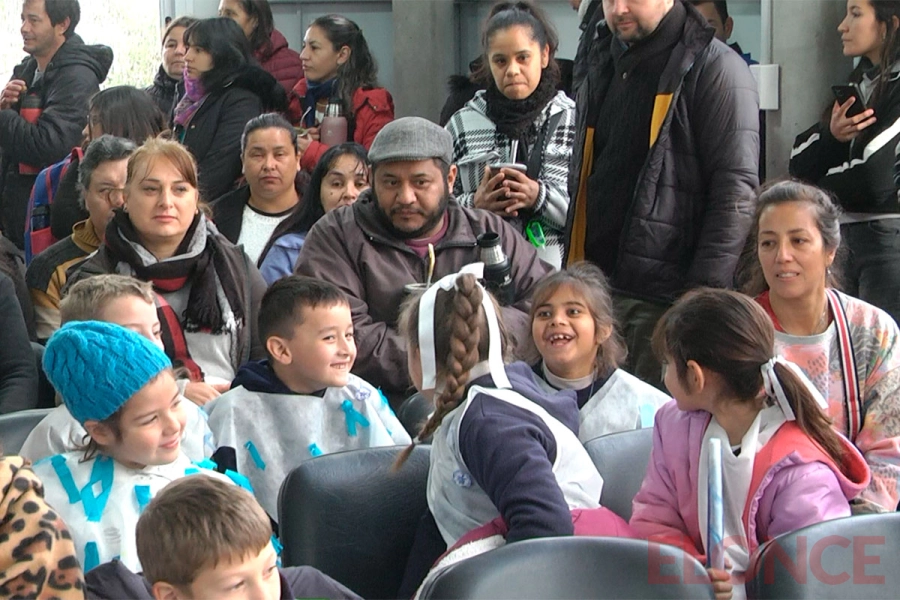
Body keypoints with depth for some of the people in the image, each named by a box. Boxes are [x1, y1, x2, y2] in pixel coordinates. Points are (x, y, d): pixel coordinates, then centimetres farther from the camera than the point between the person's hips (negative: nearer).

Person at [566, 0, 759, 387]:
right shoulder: (601, 65, 17)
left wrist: (705, 292, -18)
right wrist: (571, 274, 16)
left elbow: (736, 191, -12)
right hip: (593, 285, 7)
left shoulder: (715, 69, -6)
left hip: (665, 295, -7)